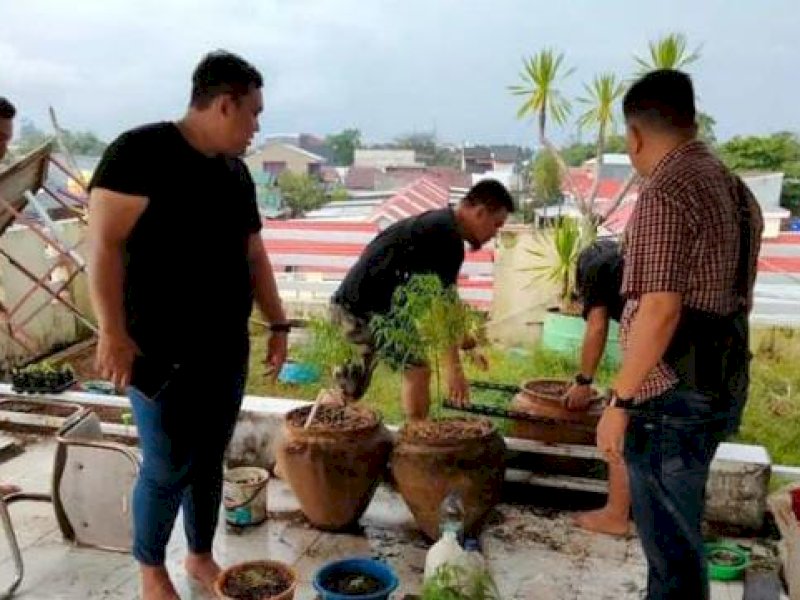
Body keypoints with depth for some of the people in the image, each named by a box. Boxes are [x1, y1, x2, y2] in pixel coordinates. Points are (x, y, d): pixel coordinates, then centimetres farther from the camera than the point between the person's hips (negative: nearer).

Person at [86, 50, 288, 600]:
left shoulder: (236, 172, 11)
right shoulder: (141, 152, -12)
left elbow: (253, 254, 17)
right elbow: (104, 242, -16)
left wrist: (278, 323, 14)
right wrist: (113, 331, -20)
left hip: (227, 349, 7)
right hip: (163, 352, -7)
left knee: (210, 460, 15)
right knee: (168, 467, 3)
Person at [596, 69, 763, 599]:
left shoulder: (666, 192, -18)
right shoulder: (735, 189, 11)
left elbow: (661, 309, -24)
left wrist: (620, 401, -18)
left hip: (672, 395, -9)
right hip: (719, 385, 9)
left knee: (670, 540, 4)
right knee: (677, 527, 24)